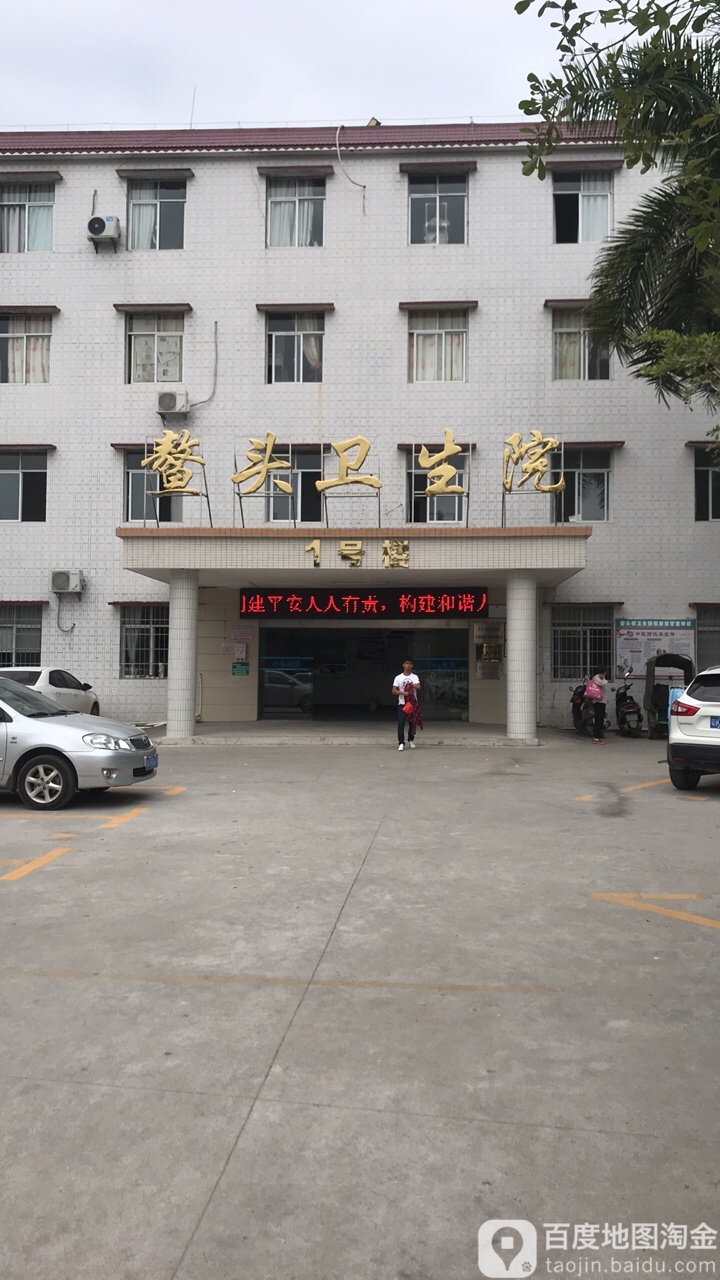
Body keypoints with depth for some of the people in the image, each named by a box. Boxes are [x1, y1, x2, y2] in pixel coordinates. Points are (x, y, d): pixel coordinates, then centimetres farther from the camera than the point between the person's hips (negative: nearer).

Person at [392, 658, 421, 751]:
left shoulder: (414, 677, 4)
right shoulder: (398, 678, 1)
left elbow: (418, 687, -14)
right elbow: (394, 691, -6)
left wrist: (410, 684, -15)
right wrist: (403, 692, -19)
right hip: (402, 704, -1)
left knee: (412, 723, 9)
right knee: (401, 724, -9)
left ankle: (411, 740, 28)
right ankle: (401, 743, -6)